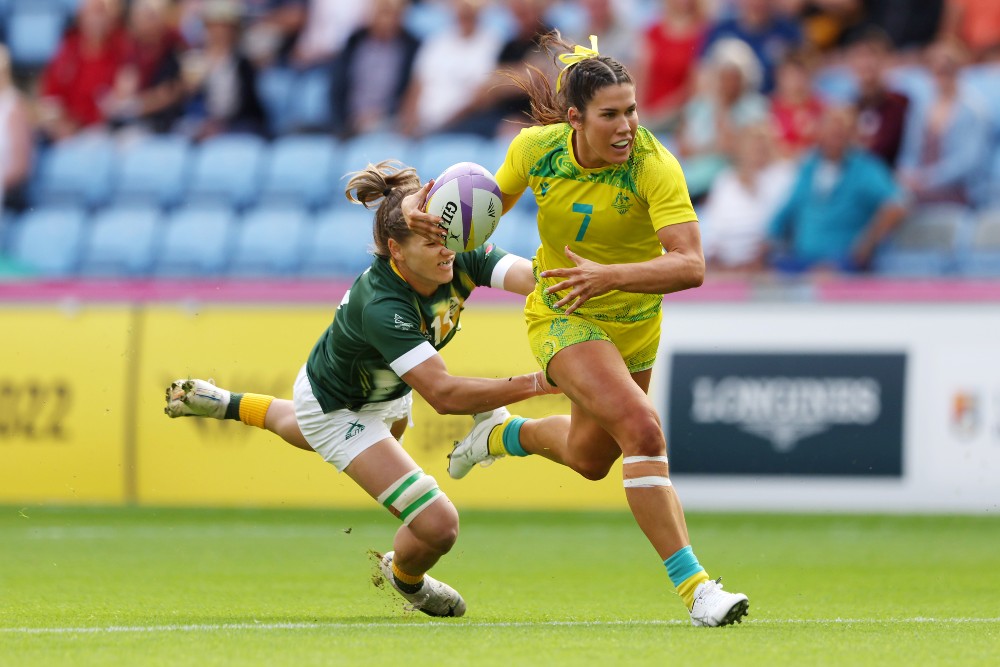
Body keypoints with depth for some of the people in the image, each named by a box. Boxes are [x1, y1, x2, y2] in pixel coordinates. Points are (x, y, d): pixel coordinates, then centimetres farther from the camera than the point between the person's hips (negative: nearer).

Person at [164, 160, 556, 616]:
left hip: (385, 395, 7)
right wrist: (537, 383, -55)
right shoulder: (379, 307, -45)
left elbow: (533, 276, -42)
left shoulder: (463, 259, -28)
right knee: (437, 527, -15)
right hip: (333, 406, -7)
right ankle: (404, 576, 21)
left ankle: (222, 404, 65)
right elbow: (444, 395, -50)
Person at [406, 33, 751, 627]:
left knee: (591, 457, 21)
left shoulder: (654, 166, -26)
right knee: (642, 428, -25)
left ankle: (504, 433, 54)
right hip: (563, 316, -2)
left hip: (634, 321, 2)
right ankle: (694, 587, -25)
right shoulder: (535, 148, -17)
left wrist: (609, 276, -46)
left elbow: (691, 266, -35)